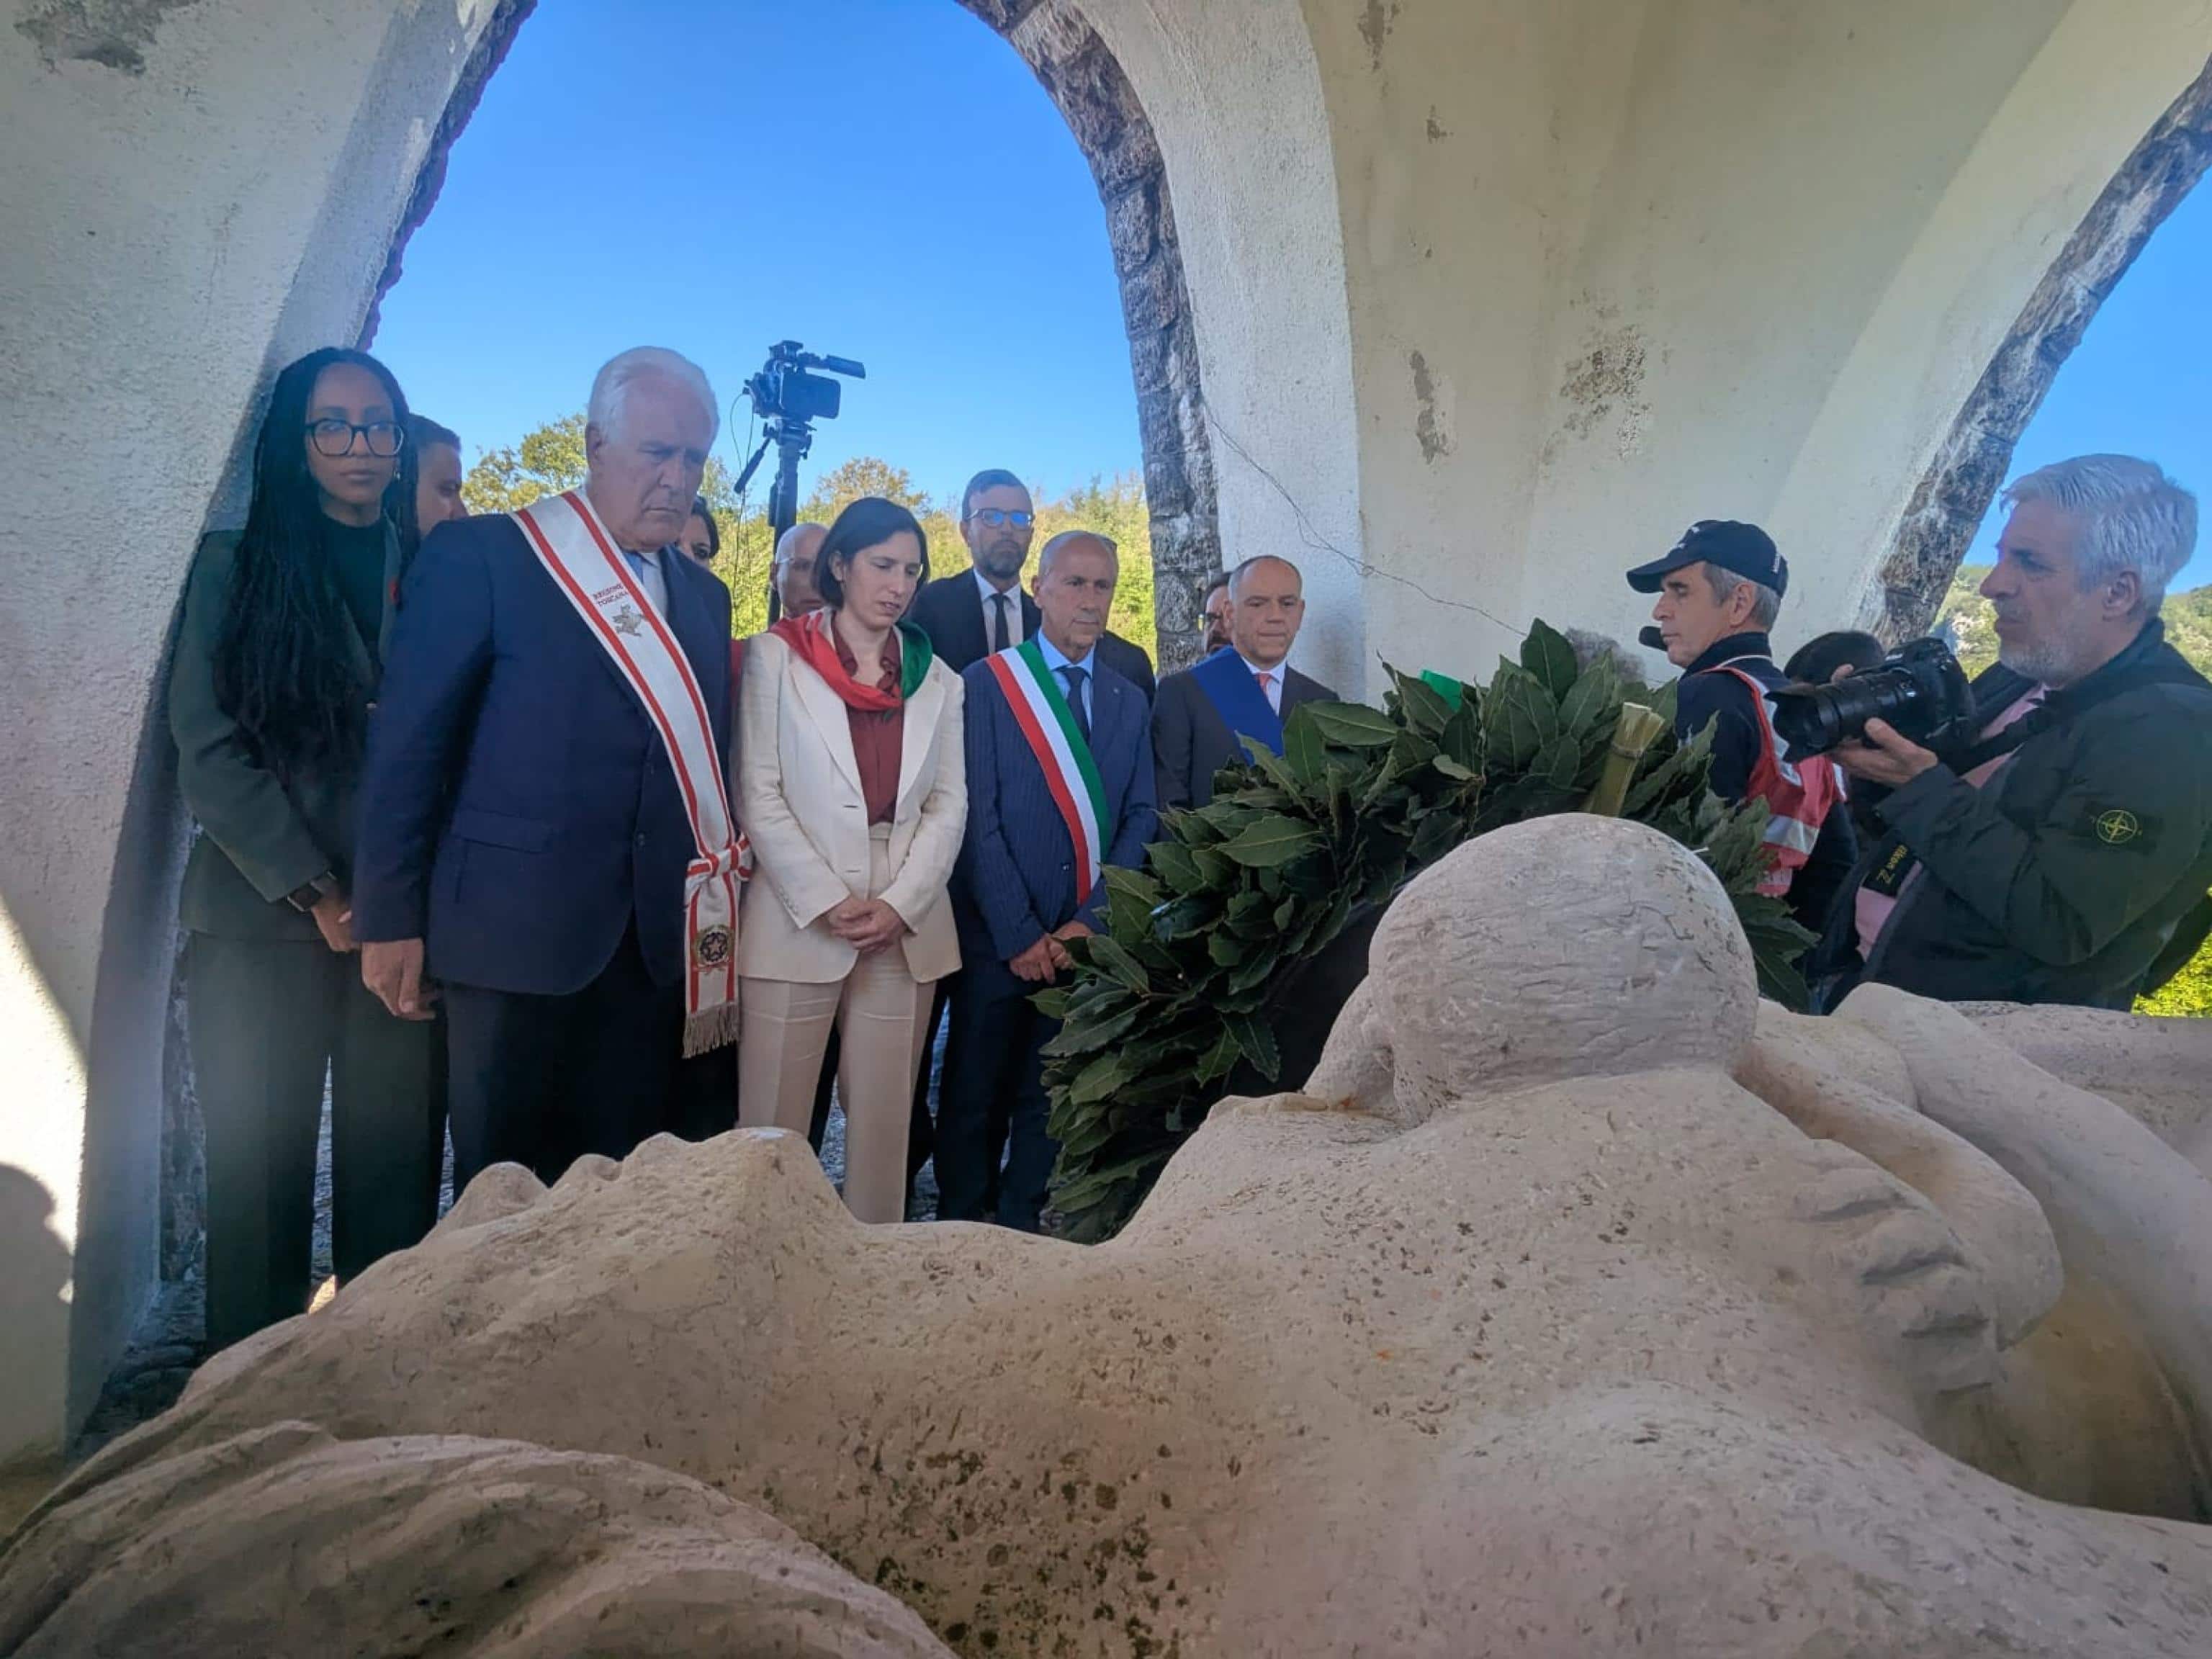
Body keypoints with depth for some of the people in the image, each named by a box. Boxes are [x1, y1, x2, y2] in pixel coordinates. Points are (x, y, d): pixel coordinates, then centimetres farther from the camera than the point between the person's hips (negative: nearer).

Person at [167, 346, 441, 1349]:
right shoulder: (235, 566, 6)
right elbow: (208, 750, -1)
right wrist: (317, 895, -9)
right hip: (262, 924, -1)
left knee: (393, 1174, 2)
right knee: (261, 1172, 4)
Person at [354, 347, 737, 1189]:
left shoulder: (705, 596, 12)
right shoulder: (481, 556, -4)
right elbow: (407, 746, -5)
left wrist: (717, 915, 7)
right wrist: (391, 919, -6)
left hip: (655, 942, 5)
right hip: (514, 930, -4)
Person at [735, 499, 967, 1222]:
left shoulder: (937, 680, 13)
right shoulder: (777, 657, 4)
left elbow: (949, 804, 7)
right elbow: (759, 795, -3)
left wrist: (898, 904, -7)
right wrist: (828, 903, -11)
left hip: (906, 931, 3)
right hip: (798, 924, -3)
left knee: (885, 1124, 7)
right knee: (773, 1126, 0)